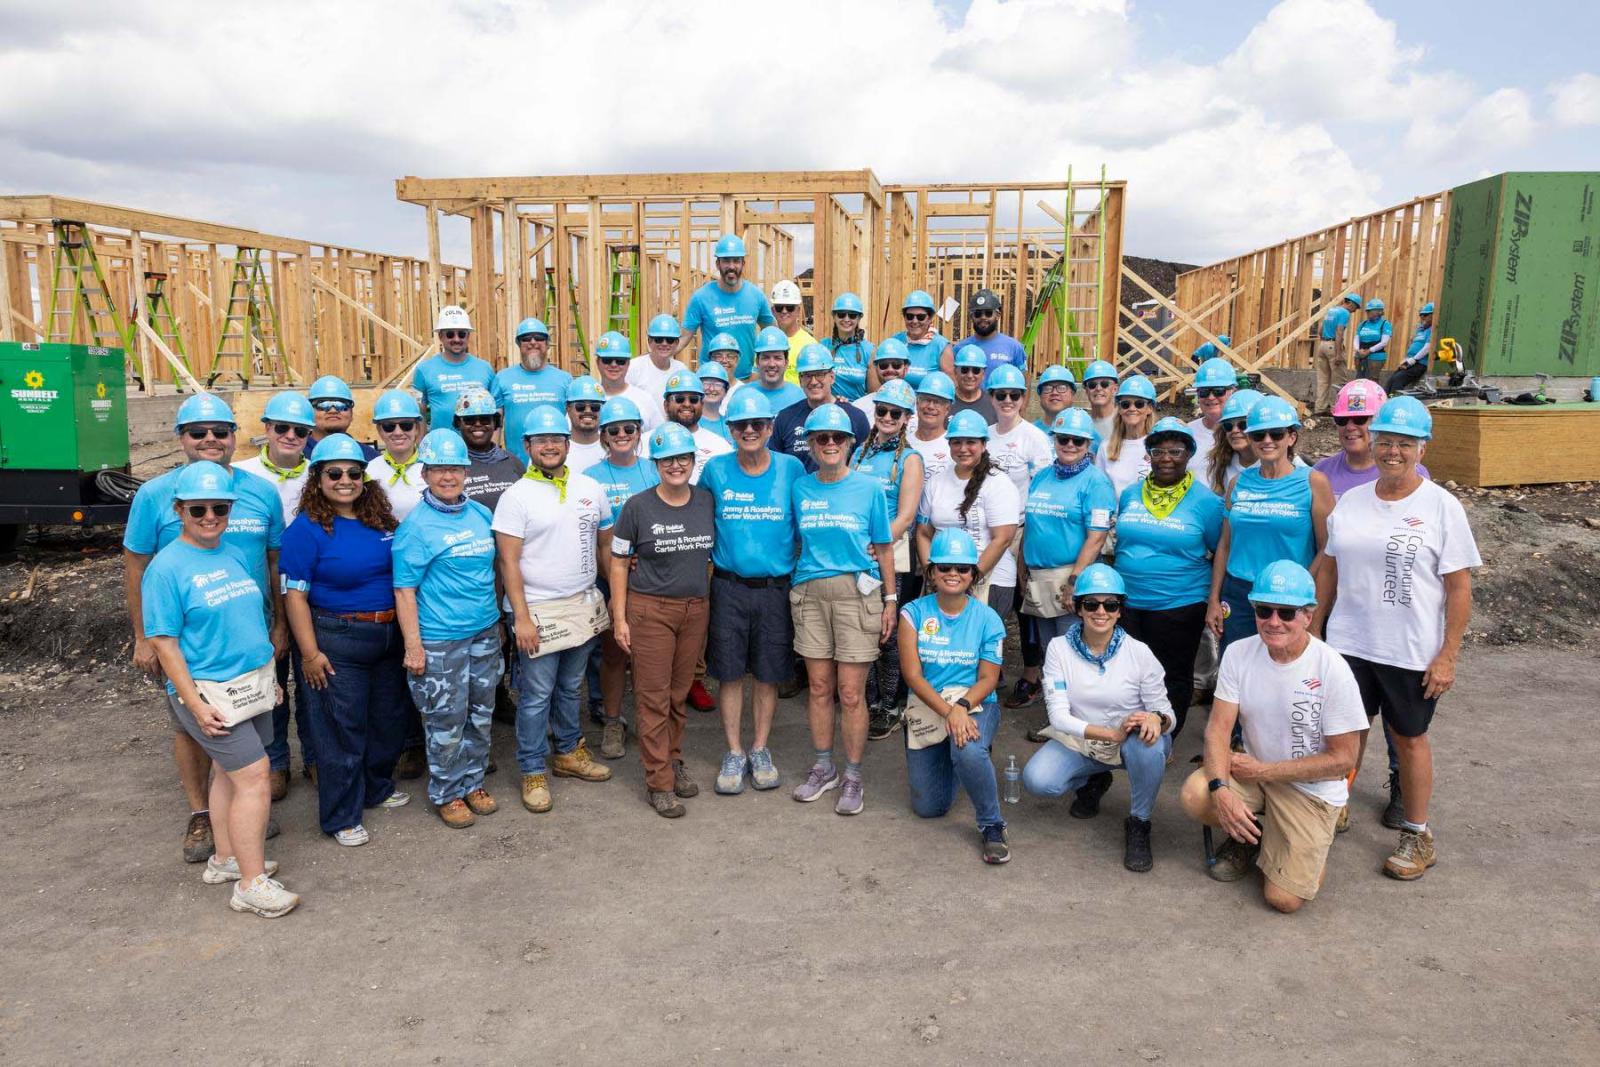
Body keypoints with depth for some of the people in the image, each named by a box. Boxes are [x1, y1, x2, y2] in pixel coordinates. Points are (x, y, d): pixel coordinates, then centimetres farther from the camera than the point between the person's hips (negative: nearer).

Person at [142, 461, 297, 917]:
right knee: (254, 774, -9)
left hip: (252, 685, 7)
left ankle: (225, 860, 31)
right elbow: (163, 642, -14)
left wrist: (268, 674, 17)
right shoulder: (166, 568, -13)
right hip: (209, 691, -7)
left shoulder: (237, 556, 8)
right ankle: (252, 884, -1)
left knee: (231, 772, 16)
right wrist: (196, 704, -18)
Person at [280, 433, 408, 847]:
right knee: (342, 727, 2)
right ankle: (341, 817, 17)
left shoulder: (381, 519, 6)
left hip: (390, 636, 6)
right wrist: (310, 653, -16)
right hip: (338, 641, -6)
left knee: (389, 717, 18)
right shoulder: (306, 529, -11)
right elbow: (295, 595, -13)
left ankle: (377, 787, 40)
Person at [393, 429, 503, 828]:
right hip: (439, 641, -6)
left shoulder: (482, 514, 6)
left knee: (480, 715, 16)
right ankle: (446, 794, 22)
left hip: (484, 633, 6)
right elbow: (404, 590, -12)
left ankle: (472, 782, 33)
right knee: (446, 724, 4)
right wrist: (413, 646, -14)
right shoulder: (416, 525, -11)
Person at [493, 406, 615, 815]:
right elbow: (508, 562, -11)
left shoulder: (590, 488, 4)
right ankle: (534, 772, 17)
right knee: (536, 696, 3)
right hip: (538, 610, -4)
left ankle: (569, 753, 35)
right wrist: (521, 617, -16)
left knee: (570, 687, 18)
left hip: (584, 605, 4)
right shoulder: (516, 496, -9)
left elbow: (606, 545, 11)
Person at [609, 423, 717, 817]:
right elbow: (619, 563, -2)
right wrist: (620, 618, -6)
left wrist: (708, 601, 9)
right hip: (650, 610, -3)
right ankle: (659, 782, 9)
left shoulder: (707, 502, 4)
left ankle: (674, 761, 28)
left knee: (680, 694, 11)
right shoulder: (637, 507, -6)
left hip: (696, 609, 3)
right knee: (653, 697, 1)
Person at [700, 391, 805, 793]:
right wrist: (707, 570, 2)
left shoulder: (792, 469, -2)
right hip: (728, 588, 0)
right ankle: (734, 753, 21)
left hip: (776, 589, 0)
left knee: (768, 674, 9)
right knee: (730, 673, 6)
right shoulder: (714, 470, 0)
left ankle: (760, 750, 26)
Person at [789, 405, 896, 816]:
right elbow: (800, 543, 13)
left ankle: (852, 777, 15)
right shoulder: (800, 489, 7)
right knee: (818, 686, 10)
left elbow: (884, 548, 4)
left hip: (857, 592, -3)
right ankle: (823, 768, 26)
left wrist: (890, 600, 1)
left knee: (851, 693, -1)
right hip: (810, 592, 3)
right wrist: (796, 584, 6)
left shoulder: (869, 488, 0)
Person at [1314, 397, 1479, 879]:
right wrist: (1312, 632, 9)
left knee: (1409, 738, 12)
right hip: (1348, 642, 3)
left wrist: (1448, 656, -11)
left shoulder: (1441, 507, -8)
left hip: (1412, 652, -3)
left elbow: (1459, 587, -8)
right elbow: (1329, 571, 10)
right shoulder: (1350, 501, 4)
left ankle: (1416, 834, 28)